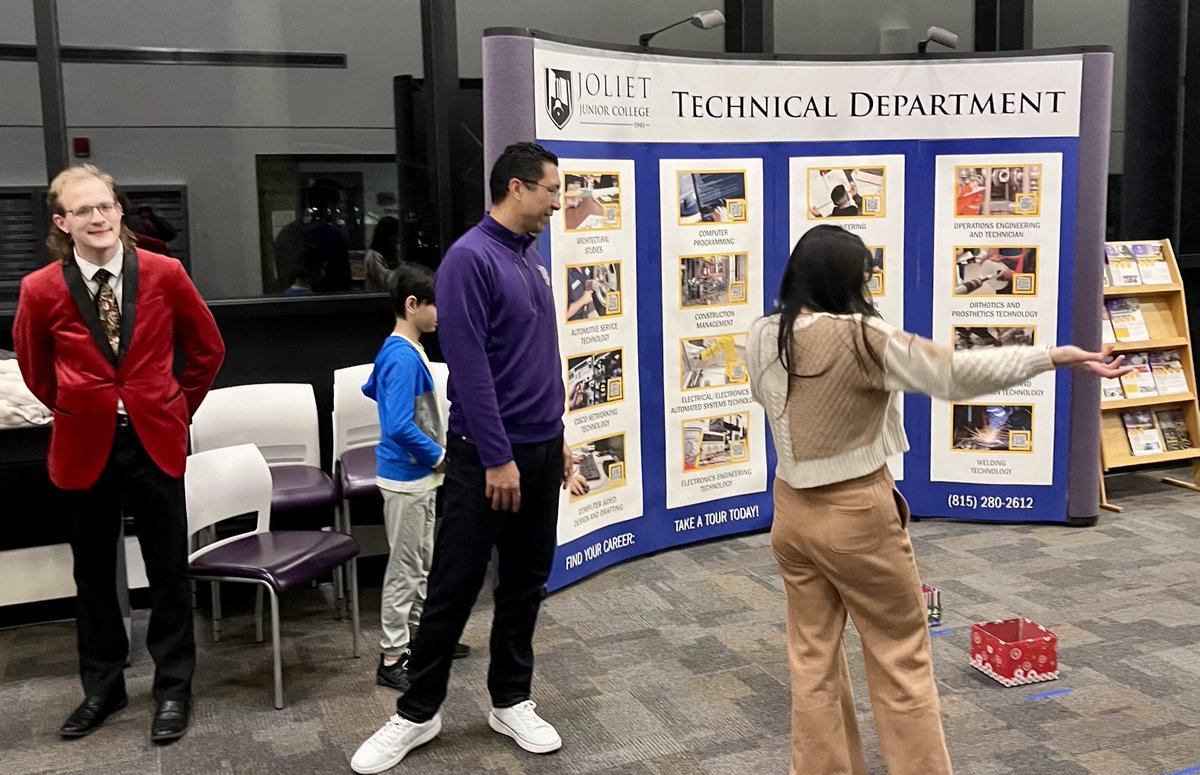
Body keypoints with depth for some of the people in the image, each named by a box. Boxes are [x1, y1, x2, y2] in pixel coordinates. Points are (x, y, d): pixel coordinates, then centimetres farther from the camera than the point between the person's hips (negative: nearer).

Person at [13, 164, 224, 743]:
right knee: (94, 575, 14)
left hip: (155, 440, 0)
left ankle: (173, 689, 22)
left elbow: (208, 349, 6)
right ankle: (102, 689, 32)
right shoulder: (41, 289, -8)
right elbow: (35, 370, 10)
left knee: (169, 571, 7)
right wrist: (76, 412, 10)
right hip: (84, 447, 1)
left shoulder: (164, 273, -7)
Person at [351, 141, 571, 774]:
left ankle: (511, 701, 27)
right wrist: (497, 458, -20)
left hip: (542, 449, 8)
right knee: (454, 587, 2)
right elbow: (469, 367, -20)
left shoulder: (532, 259, 10)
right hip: (490, 453, -8)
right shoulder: (470, 258, -15)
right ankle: (417, 713, 17)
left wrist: (556, 438, 17)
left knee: (526, 582, 14)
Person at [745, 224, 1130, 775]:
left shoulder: (763, 337, -2)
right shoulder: (862, 338, -19)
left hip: (793, 510, 6)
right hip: (856, 514, -6)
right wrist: (1056, 356, -8)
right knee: (900, 658, 10)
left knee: (812, 657, 16)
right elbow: (954, 372, -15)